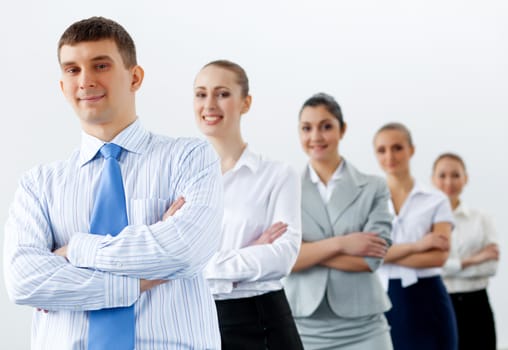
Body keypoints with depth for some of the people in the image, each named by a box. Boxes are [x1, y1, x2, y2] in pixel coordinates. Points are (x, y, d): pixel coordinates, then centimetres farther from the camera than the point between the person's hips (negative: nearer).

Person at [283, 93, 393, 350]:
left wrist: (302, 250, -8)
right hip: (302, 327, 1)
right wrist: (339, 244, -13)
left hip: (362, 329, -1)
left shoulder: (373, 188, 4)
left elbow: (372, 258, -8)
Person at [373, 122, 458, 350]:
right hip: (383, 300, 1)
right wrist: (415, 246, -15)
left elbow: (439, 255, -9)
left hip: (426, 301, -1)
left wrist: (385, 254, -13)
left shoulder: (436, 201, 5)